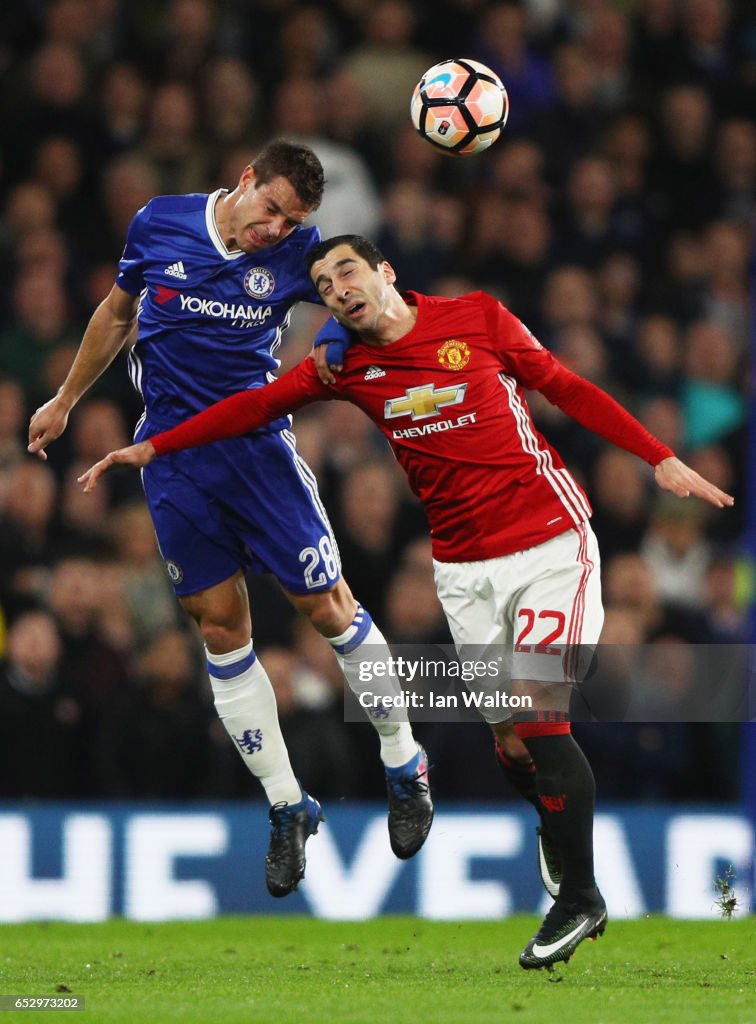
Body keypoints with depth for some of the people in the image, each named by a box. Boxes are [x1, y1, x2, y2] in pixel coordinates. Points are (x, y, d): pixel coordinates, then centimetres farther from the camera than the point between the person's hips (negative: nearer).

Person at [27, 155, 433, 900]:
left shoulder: (296, 253, -7)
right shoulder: (158, 224, -2)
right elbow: (118, 313, 14)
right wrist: (65, 401, 23)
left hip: (257, 442, -1)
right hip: (172, 459, 2)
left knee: (327, 606, -4)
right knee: (221, 628, 2)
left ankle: (404, 769, 16)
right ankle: (287, 810, 11)